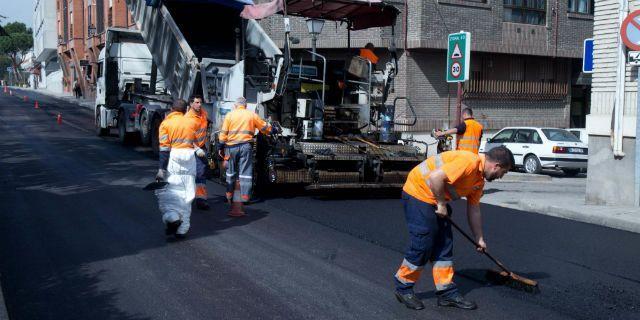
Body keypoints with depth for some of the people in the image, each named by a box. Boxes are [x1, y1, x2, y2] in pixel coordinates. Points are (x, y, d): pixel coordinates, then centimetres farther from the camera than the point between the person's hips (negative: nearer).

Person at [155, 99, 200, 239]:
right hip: (189, 157, 3)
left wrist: (162, 168, -7)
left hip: (173, 158, -3)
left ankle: (172, 217, -16)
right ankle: (182, 229, 11)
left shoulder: (166, 123, 2)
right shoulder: (190, 123, 13)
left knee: (166, 190, 7)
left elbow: (164, 148, -5)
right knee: (186, 193, 8)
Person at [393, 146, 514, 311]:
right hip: (418, 192, -10)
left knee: (444, 246, 9)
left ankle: (447, 292, 16)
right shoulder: (469, 161, -23)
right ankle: (403, 288, 11)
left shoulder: (479, 180, 9)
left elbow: (474, 211, 19)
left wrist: (479, 239, 23)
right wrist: (441, 204, -19)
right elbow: (435, 177, -31)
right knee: (422, 245, -6)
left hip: (437, 199, 10)